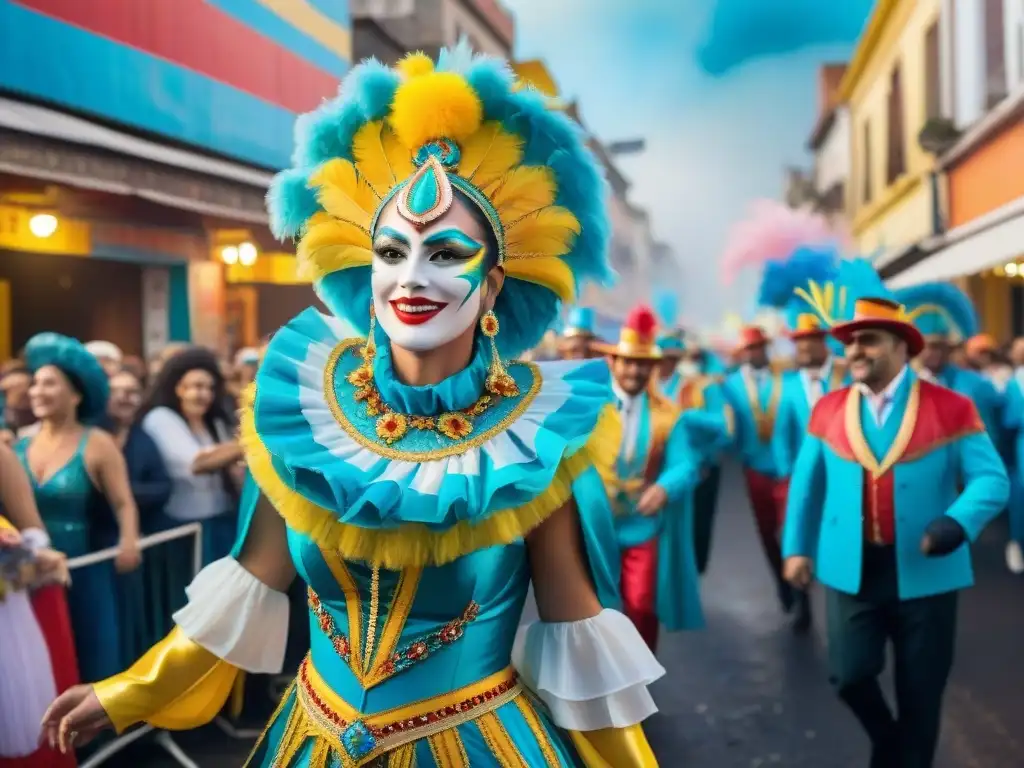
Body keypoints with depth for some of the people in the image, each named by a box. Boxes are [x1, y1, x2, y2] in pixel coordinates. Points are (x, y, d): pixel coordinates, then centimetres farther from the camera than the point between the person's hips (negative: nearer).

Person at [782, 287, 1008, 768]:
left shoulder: (952, 409, -7)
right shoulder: (827, 410, 3)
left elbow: (991, 480, -10)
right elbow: (806, 484, 10)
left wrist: (955, 524, -27)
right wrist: (797, 547, 7)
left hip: (925, 572, -2)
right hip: (851, 569, 2)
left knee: (920, 692, 9)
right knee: (849, 675, 0)